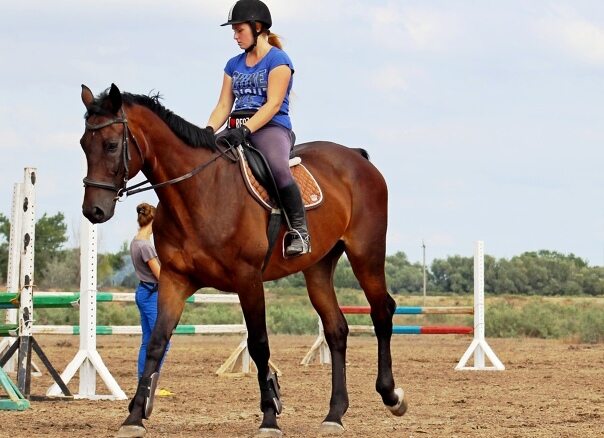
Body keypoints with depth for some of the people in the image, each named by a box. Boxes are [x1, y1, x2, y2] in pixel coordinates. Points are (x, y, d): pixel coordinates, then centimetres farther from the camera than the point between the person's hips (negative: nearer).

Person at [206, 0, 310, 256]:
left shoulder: (277, 60, 0)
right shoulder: (234, 65, 20)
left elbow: (274, 104, -11)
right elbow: (223, 106, 15)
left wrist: (245, 129, -25)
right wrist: (208, 131, -6)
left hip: (271, 127, -7)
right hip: (237, 131, 7)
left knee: (278, 168, -38)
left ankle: (300, 230, -27)